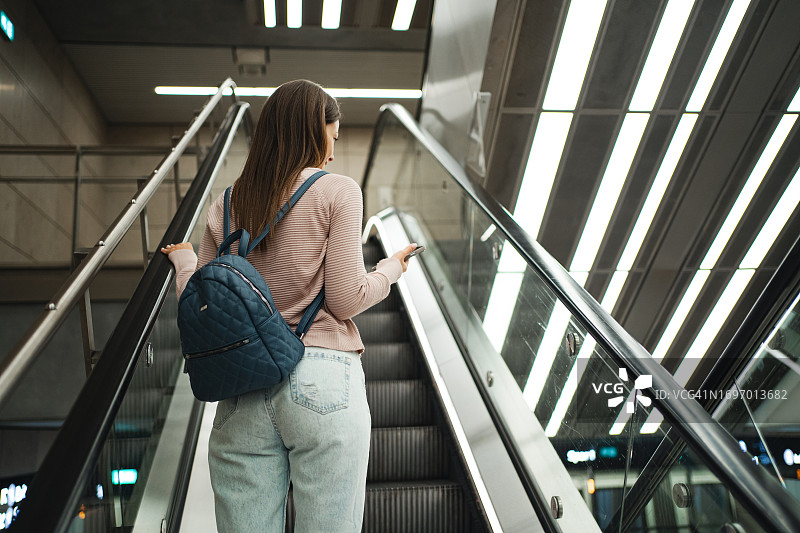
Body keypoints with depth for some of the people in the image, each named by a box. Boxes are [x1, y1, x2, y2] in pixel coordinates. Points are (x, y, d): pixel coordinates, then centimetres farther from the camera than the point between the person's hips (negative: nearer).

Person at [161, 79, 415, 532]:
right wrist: (392, 269, 12)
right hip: (322, 379, -4)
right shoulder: (337, 192, -1)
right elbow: (346, 301, -7)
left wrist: (184, 259, 31)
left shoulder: (225, 207, 12)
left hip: (243, 390, 5)